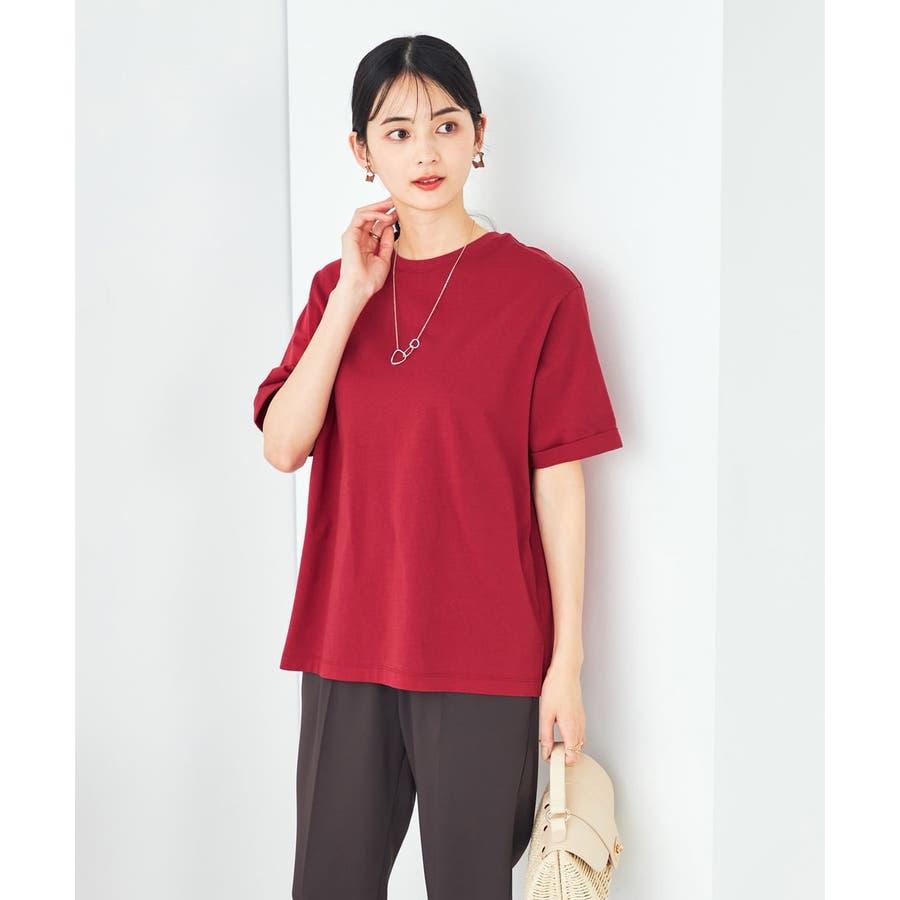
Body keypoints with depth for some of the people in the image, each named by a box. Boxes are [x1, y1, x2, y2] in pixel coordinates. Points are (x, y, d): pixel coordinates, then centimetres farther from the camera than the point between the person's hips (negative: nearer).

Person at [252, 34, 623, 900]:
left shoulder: (539, 288, -5)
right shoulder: (337, 284, 8)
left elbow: (558, 481, -5)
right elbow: (283, 446, -4)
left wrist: (568, 661, -6)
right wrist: (353, 295, -9)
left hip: (485, 652, -3)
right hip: (348, 643, 4)